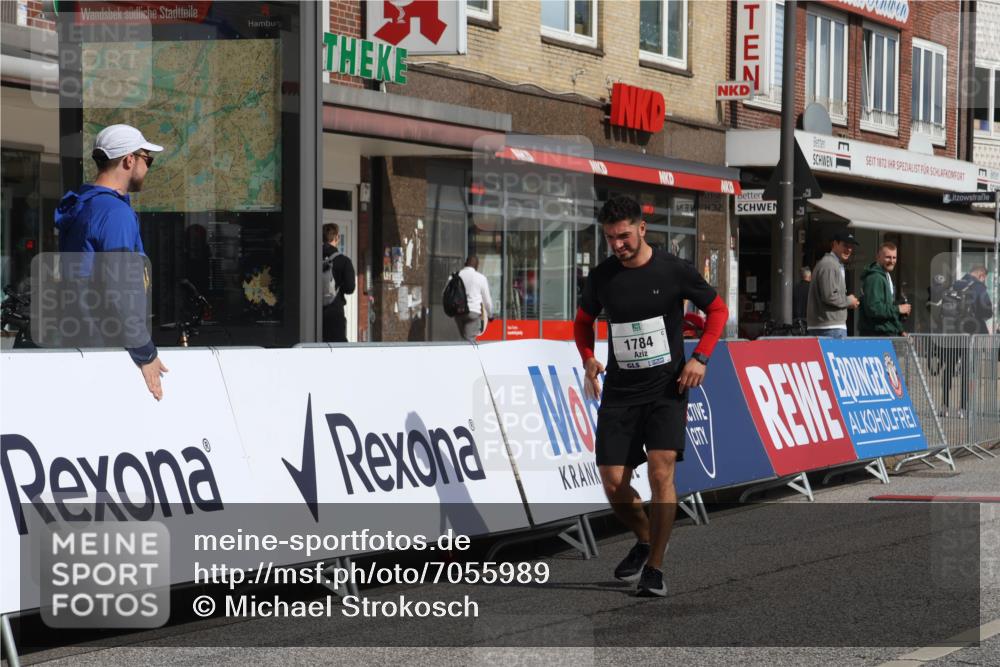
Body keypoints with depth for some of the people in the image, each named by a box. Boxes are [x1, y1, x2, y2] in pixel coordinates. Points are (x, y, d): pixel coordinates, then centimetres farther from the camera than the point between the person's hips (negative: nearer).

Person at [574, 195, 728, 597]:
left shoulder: (674, 271, -6)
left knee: (661, 471, -18)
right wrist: (588, 359, 1)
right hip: (619, 392, 3)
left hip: (667, 388, -3)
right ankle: (644, 541, 27)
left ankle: (654, 568, -7)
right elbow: (584, 320, 20)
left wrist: (700, 357, -6)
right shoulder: (601, 278, 2)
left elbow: (717, 309, 6)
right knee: (613, 482, -2)